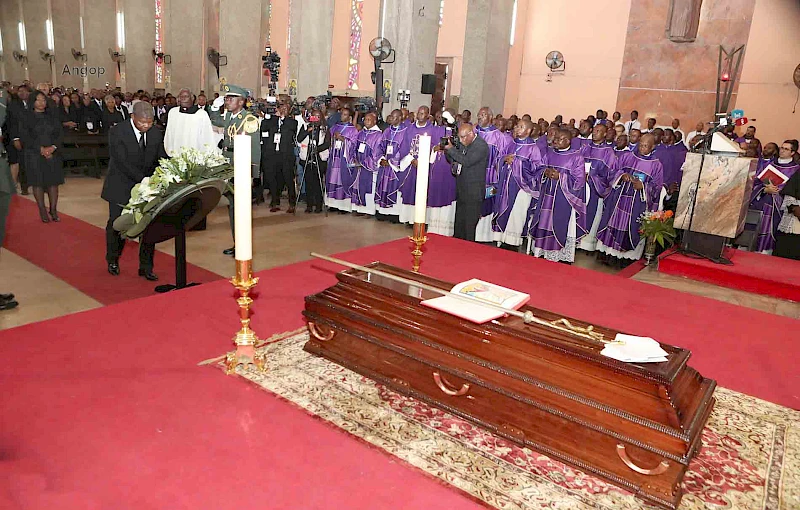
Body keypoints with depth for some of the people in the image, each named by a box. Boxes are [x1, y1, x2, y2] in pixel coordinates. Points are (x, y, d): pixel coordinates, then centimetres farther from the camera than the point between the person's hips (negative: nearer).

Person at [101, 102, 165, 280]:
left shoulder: (156, 134, -1)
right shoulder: (117, 132, -15)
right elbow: (122, 162, -23)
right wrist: (144, 180, -32)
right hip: (121, 188, -3)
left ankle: (146, 267, 14)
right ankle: (113, 261, 36)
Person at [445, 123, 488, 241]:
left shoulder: (481, 146, -15)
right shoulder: (462, 143, 9)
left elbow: (467, 161, -26)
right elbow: (452, 160, 18)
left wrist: (451, 149, -21)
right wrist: (446, 149, -3)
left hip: (474, 193, -7)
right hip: (461, 190, 7)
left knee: (469, 226, -1)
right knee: (458, 225, 14)